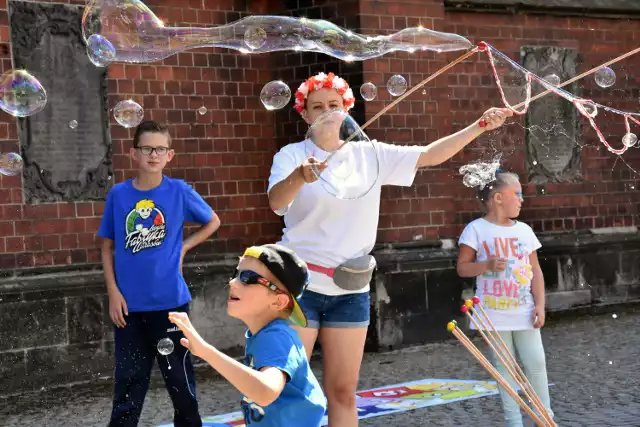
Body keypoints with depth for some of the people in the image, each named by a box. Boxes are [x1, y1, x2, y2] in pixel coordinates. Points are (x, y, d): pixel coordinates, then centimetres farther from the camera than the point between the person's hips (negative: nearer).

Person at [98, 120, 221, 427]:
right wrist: (113, 292, -3)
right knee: (128, 381, 10)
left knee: (178, 377, 10)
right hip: (129, 303, 1)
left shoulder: (179, 191, -4)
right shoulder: (118, 194, -1)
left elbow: (213, 221, 12)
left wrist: (183, 248, 1)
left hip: (169, 301, -1)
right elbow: (108, 248, 5)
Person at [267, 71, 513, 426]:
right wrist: (300, 175, -44)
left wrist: (480, 126, -7)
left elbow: (431, 154, 3)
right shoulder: (292, 155, -4)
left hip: (350, 289, 3)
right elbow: (276, 202, -22)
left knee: (343, 392, 8)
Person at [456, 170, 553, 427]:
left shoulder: (524, 230, 6)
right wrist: (487, 265, -21)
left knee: (536, 363, 4)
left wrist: (540, 304, -1)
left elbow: (535, 271, 8)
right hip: (495, 314, -3)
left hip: (523, 312, 3)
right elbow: (462, 268, -4)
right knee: (504, 368, 6)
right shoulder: (477, 229, -6)